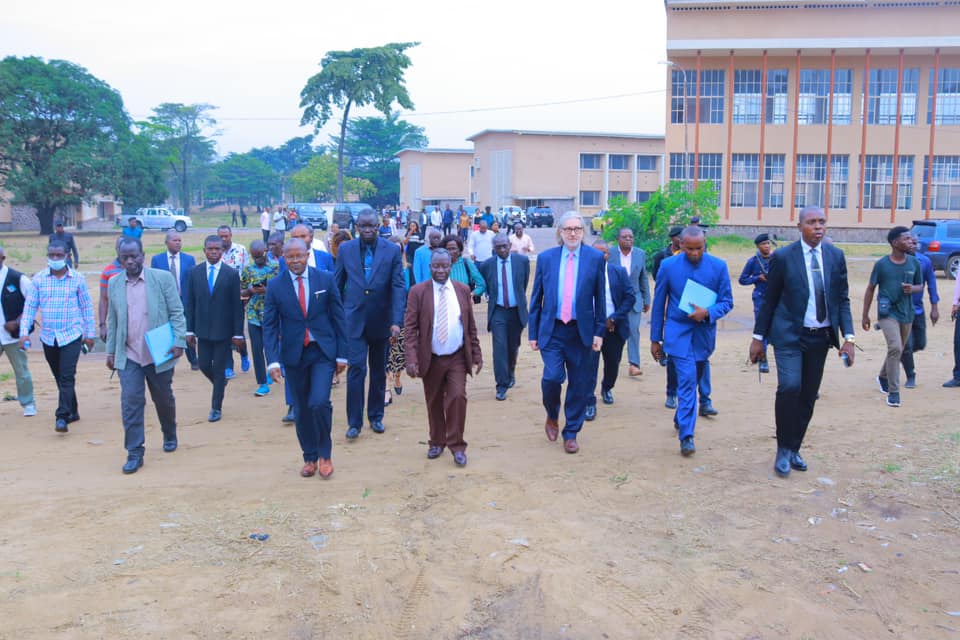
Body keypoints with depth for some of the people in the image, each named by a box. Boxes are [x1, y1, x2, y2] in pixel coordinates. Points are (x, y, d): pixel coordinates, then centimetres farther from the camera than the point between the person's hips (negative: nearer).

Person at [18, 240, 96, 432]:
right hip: (48, 337, 3)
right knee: (59, 378, 13)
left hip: (71, 336, -3)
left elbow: (87, 306, 4)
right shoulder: (39, 279, 2)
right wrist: (24, 332, -5)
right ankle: (72, 412, 27)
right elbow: (30, 306, 4)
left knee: (67, 378, -11)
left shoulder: (77, 278, -2)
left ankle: (62, 417, -11)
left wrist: (89, 333, 4)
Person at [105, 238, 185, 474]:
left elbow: (176, 312, -5)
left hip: (159, 354, -2)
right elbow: (112, 320, 12)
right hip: (128, 355, 2)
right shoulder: (114, 283, 5)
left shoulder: (163, 278, -6)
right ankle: (134, 453, 1)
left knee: (164, 400, 14)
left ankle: (170, 436, 39)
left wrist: (178, 342, -14)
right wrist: (110, 351, 11)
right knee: (130, 402, -6)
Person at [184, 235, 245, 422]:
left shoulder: (231, 274, -6)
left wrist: (238, 333, -7)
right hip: (203, 330, 3)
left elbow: (237, 306, -5)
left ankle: (216, 408, 15)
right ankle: (220, 383, 39)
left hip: (223, 330, -2)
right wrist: (190, 330, 1)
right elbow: (190, 303, 4)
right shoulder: (195, 272, 1)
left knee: (219, 369, 4)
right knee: (204, 365, 7)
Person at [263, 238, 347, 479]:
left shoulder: (326, 279, -3)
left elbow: (338, 317, 1)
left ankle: (324, 453, 8)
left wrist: (342, 354, -1)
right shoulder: (275, 286, -2)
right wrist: (273, 360, -11)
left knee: (319, 403, -15)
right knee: (302, 409, 9)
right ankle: (310, 457, 27)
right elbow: (270, 325, -1)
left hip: (323, 351, -1)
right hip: (293, 354, 2)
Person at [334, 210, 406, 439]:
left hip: (381, 320, 1)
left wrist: (397, 321, -16)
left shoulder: (392, 250, -4)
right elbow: (337, 284, 6)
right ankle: (354, 422, 1)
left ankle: (376, 416, 27)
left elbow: (398, 287, -7)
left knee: (379, 371, 12)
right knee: (356, 368, -8)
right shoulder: (345, 249, 0)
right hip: (354, 319, -1)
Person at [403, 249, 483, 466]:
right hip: (431, 359, -1)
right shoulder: (418, 292, -4)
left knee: (458, 397, -10)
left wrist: (476, 354, 6)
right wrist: (412, 359, -15)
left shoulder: (462, 290, 4)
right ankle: (437, 442, 28)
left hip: (457, 358, 1)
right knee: (434, 402, 10)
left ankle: (456, 445, 3)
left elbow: (471, 325, 8)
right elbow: (410, 327, -7)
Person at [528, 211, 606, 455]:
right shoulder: (546, 258, 4)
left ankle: (571, 433, 21)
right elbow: (536, 298, 7)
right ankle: (552, 416, 17)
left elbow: (599, 297, 3)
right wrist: (533, 332, 5)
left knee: (579, 385, 5)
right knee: (552, 377, -14)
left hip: (581, 331, 0)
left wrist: (599, 331, -1)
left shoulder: (595, 258, 1)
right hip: (552, 330, 0)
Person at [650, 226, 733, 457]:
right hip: (678, 332, -3)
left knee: (692, 380, 16)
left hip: (704, 333, 3)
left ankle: (681, 419, 40)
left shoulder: (718, 266, -3)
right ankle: (686, 435, -12)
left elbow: (727, 301, 2)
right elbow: (658, 304, 1)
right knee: (687, 380, -14)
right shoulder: (668, 266, -5)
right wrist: (655, 339, 3)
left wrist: (708, 313, -20)